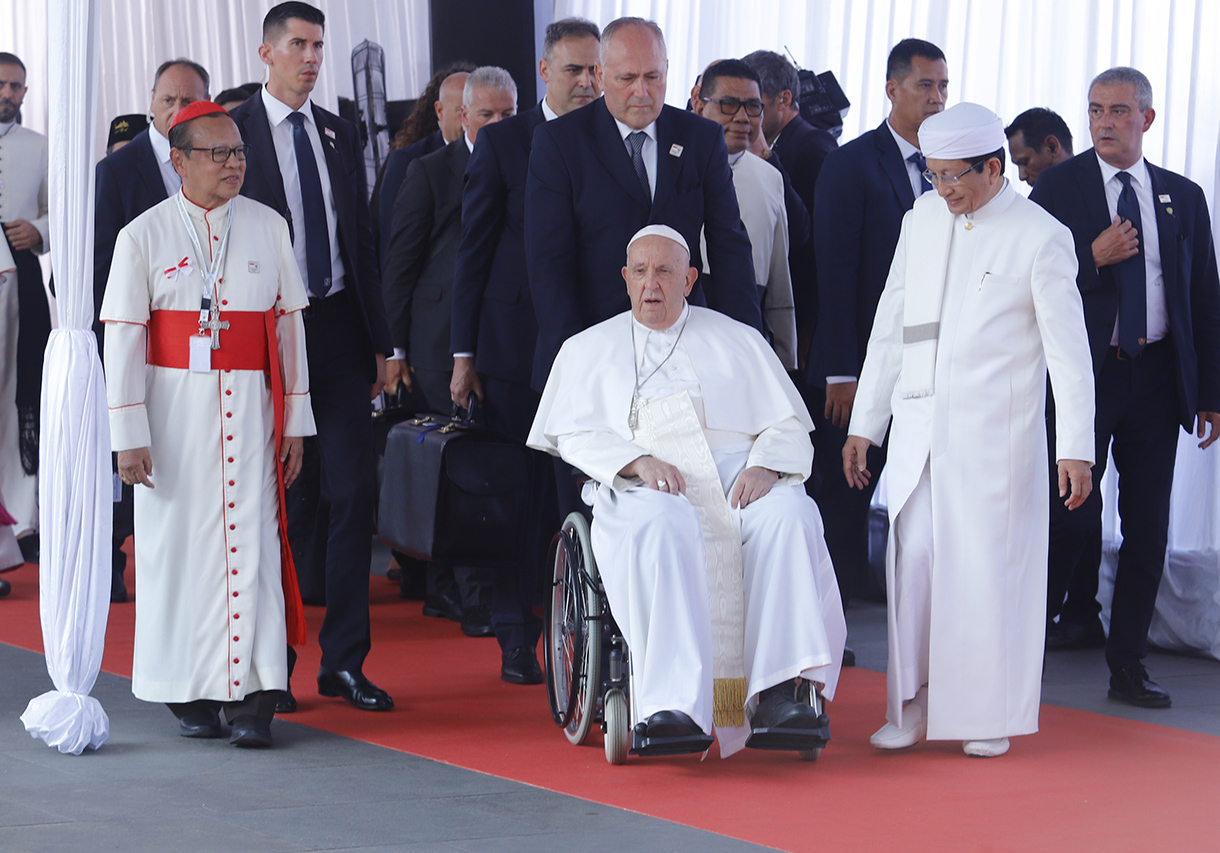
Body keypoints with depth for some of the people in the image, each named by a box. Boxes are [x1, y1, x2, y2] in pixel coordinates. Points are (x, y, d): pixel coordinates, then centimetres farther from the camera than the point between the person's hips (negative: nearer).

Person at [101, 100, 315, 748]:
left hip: (249, 405, 1)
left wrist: (294, 421, 8)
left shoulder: (267, 227, 7)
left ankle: (253, 695, -7)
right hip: (175, 407, -1)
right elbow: (122, 338, -1)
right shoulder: (144, 236, 0)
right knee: (178, 541, 1)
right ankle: (190, 693, 12)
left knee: (252, 540, -6)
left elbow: (289, 326, 10)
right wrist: (129, 434, -7)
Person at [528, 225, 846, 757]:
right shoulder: (587, 350, 22)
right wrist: (638, 461, -12)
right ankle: (675, 707, -48)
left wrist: (765, 467, -10)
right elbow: (575, 434, 8)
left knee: (790, 517, -34)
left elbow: (789, 426, 13)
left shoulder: (738, 341, 22)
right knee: (663, 529, -39)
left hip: (739, 479, 1)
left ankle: (780, 691, -40)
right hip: (642, 491, -1)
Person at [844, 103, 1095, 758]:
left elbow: (1068, 348, -5)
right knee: (913, 558, -2)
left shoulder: (1040, 237, -5)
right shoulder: (922, 218, 10)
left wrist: (1076, 448, -10)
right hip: (918, 426, 4)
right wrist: (864, 425, 14)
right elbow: (891, 326, 15)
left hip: (996, 431, -4)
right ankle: (912, 704, 8)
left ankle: (991, 715, 9)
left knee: (990, 564, -3)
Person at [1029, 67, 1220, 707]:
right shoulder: (1057, 187, 1)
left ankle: (1128, 665, 13)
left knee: (1147, 527, 5)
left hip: (1158, 377, 3)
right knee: (1070, 516, -3)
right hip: (1085, 373, -3)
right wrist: (1095, 259, -19)